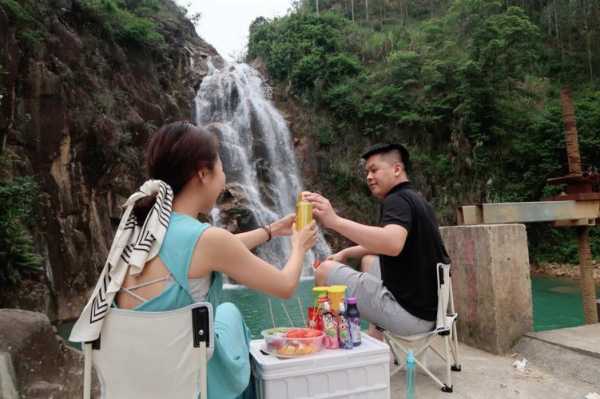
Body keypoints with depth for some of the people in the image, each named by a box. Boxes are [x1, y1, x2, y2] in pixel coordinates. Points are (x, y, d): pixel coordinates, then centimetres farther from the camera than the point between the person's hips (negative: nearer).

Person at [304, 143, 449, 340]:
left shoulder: (397, 200, -15)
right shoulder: (414, 199, 16)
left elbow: (392, 244, -37)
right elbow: (383, 244, 28)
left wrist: (335, 221, -41)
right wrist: (347, 253, 18)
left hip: (410, 313, -10)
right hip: (428, 306, 10)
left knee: (325, 271, -5)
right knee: (369, 260, 28)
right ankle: (376, 336, 28)